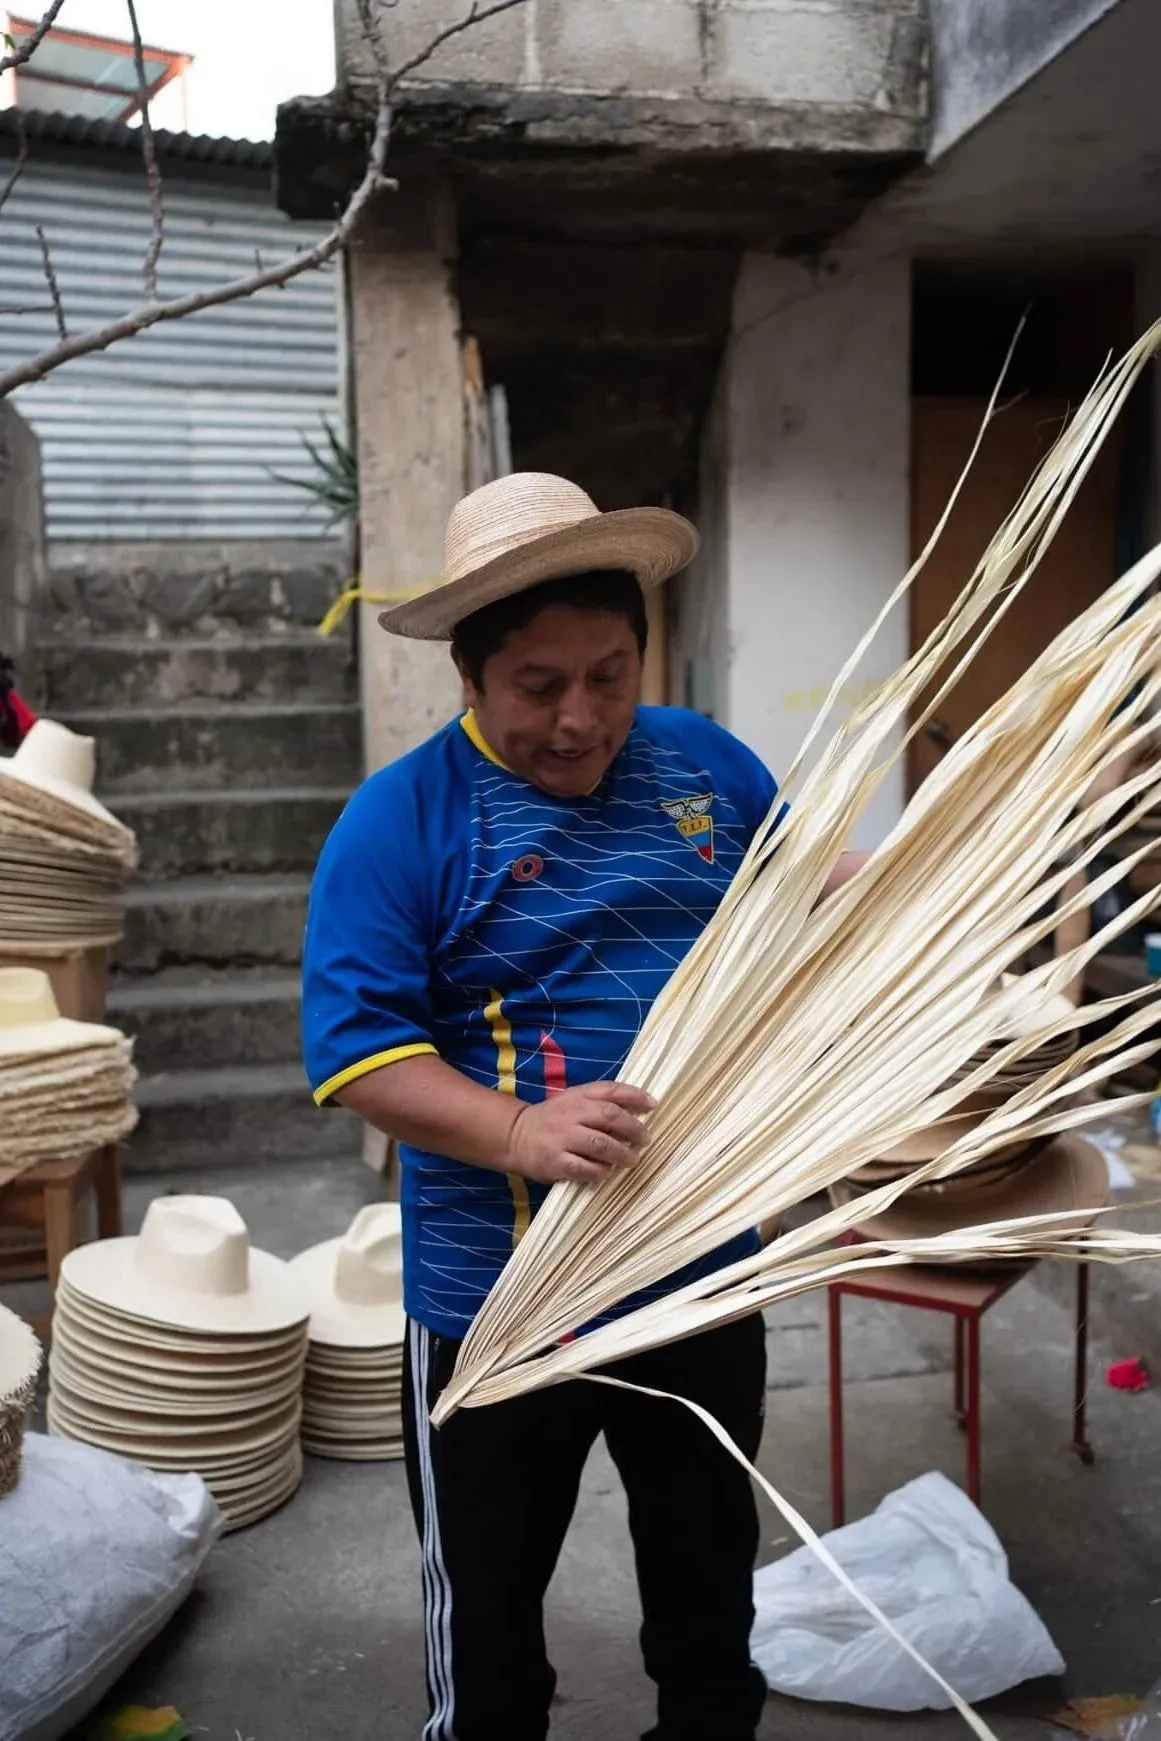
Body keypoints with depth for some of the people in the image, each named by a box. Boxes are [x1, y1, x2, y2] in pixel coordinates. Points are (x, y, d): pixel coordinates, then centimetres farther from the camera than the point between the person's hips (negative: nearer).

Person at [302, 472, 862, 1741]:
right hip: (495, 1298, -3)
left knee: (712, 1578, 26)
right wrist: (519, 1131, -35)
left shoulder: (708, 765, 0)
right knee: (487, 1602, 20)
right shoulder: (400, 821, -15)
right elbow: (355, 1045, -20)